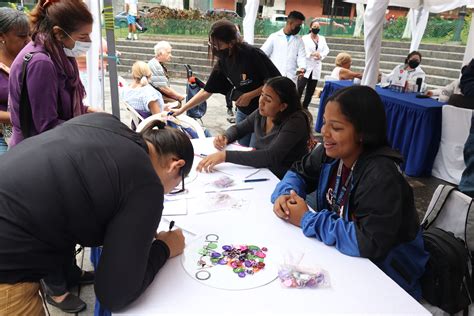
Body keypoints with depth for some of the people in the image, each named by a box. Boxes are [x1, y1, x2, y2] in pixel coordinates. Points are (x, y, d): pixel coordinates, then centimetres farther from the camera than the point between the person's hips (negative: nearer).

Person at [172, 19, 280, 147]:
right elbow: (207, 91, 3)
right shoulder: (222, 62, -3)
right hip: (243, 111, 6)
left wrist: (250, 95, -18)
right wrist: (181, 109, 1)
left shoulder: (253, 54, -21)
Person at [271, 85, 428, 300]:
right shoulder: (331, 152, -7)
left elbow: (370, 242, -35)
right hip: (343, 251, 7)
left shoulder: (380, 176, -30)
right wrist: (285, 194, -15)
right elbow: (299, 172, 8)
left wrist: (307, 220, -26)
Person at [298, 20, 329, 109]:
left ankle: (304, 107, 16)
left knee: (311, 90, 7)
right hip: (306, 66, -4)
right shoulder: (305, 38, 1)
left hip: (316, 68, 4)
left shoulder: (322, 39, 13)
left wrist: (321, 56, -14)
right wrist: (312, 54, -25)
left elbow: (326, 50, 6)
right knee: (300, 87, -12)